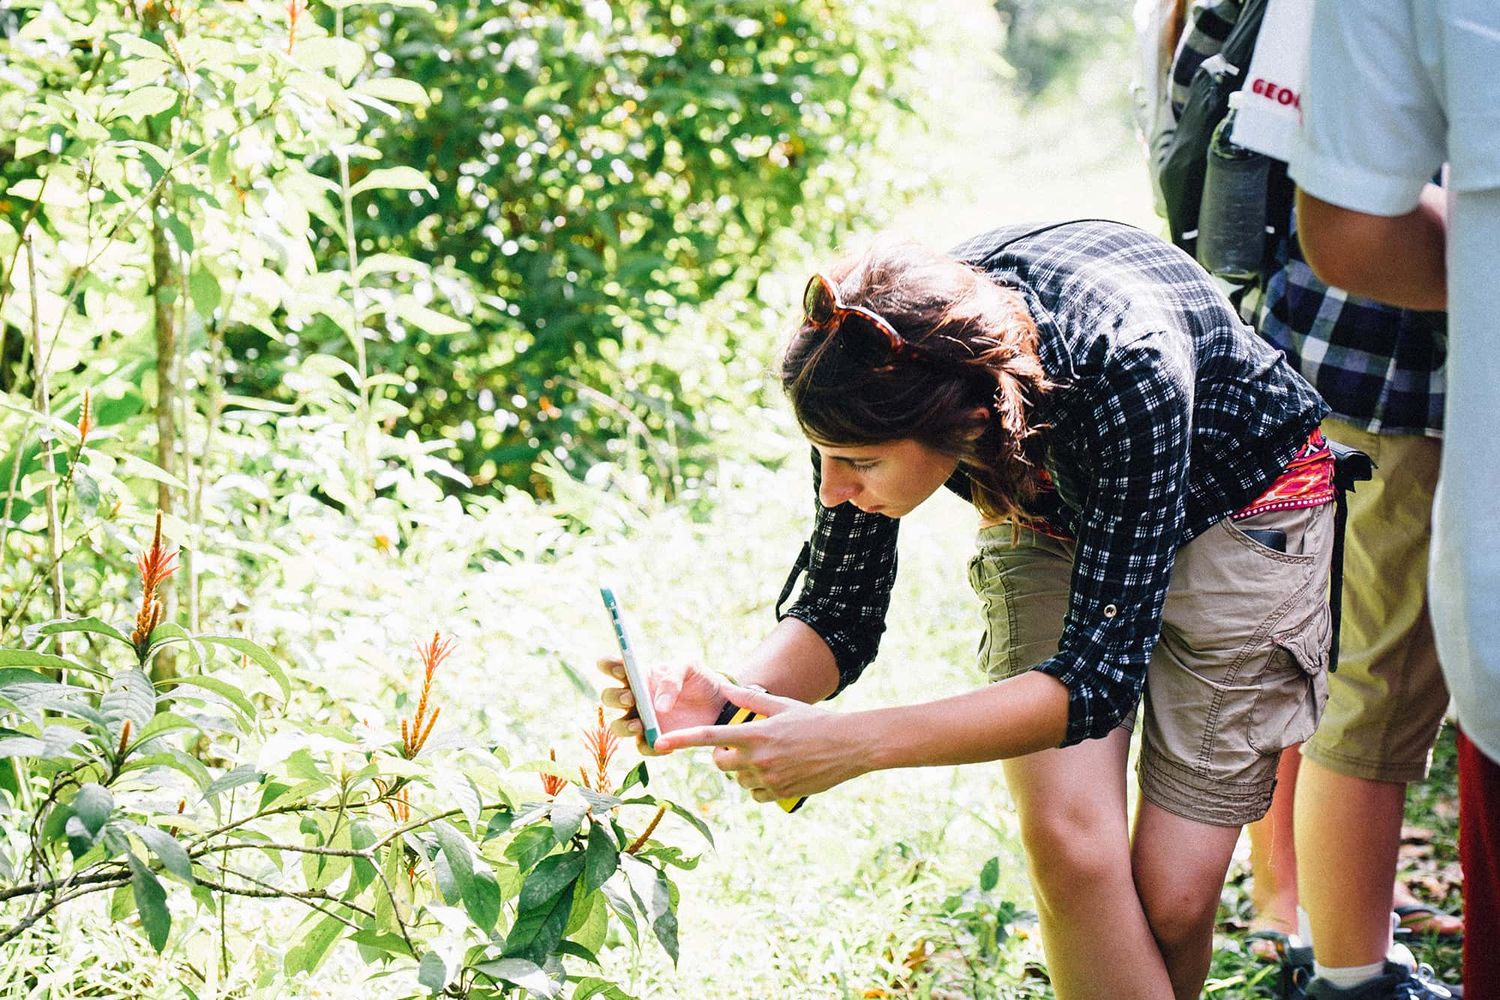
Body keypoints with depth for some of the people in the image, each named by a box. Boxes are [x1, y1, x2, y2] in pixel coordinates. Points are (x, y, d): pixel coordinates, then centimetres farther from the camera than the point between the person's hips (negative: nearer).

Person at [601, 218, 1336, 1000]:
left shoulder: (1124, 372, -41)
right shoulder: (877, 379, -27)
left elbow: (1100, 672, -38)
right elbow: (842, 613, -15)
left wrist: (851, 744, -46)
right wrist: (725, 702, -36)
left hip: (1238, 506, -3)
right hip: (1051, 511, 4)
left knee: (1169, 901, -7)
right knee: (1066, 844, -16)